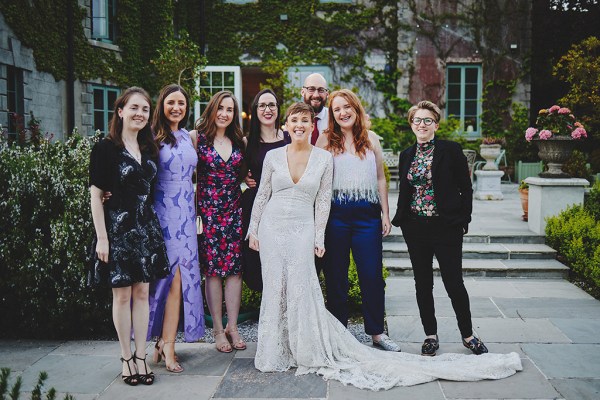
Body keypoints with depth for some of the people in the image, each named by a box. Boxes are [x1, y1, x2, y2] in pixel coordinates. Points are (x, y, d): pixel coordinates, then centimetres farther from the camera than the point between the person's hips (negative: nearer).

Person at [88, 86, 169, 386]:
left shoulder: (149, 149, 9)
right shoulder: (106, 148, -7)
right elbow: (96, 195, -9)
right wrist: (101, 237, -13)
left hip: (146, 227, 5)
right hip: (118, 227, -5)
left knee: (142, 293, 8)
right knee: (122, 295, 4)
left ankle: (140, 356, 17)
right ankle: (126, 358, 16)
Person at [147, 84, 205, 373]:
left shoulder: (190, 137, 15)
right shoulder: (153, 136, -2)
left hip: (186, 212, 5)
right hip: (162, 211, -5)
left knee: (182, 275, 1)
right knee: (174, 275, -8)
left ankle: (165, 342, 7)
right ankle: (166, 344, 4)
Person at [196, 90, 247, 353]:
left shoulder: (239, 141, 12)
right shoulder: (199, 138, 0)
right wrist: (195, 212, -12)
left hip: (235, 210, 4)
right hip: (208, 210, -3)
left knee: (235, 268, 2)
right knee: (212, 269, 0)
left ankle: (232, 327, 12)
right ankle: (218, 329, 9)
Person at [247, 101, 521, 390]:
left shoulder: (322, 157, 3)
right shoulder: (273, 156, 5)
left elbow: (322, 200, 3)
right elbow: (262, 194, 9)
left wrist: (318, 238, 0)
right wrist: (253, 229, 4)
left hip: (302, 230, -2)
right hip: (272, 226, 2)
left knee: (300, 290, -4)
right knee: (273, 289, 6)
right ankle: (273, 354, 18)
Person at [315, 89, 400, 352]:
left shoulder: (371, 139, 11)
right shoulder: (326, 140, 4)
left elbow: (380, 179, 13)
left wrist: (385, 214, 8)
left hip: (367, 214, 1)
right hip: (336, 214, -1)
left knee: (373, 275, 1)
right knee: (335, 276, 6)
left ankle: (377, 333, 14)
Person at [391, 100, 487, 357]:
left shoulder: (451, 150, -4)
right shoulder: (406, 155, 10)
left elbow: (466, 188, -2)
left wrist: (464, 220, -6)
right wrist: (399, 219, 8)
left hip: (446, 227, -4)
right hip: (415, 228, 4)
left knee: (454, 283, -1)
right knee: (423, 284, 9)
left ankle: (468, 335, 17)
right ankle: (431, 335, 21)